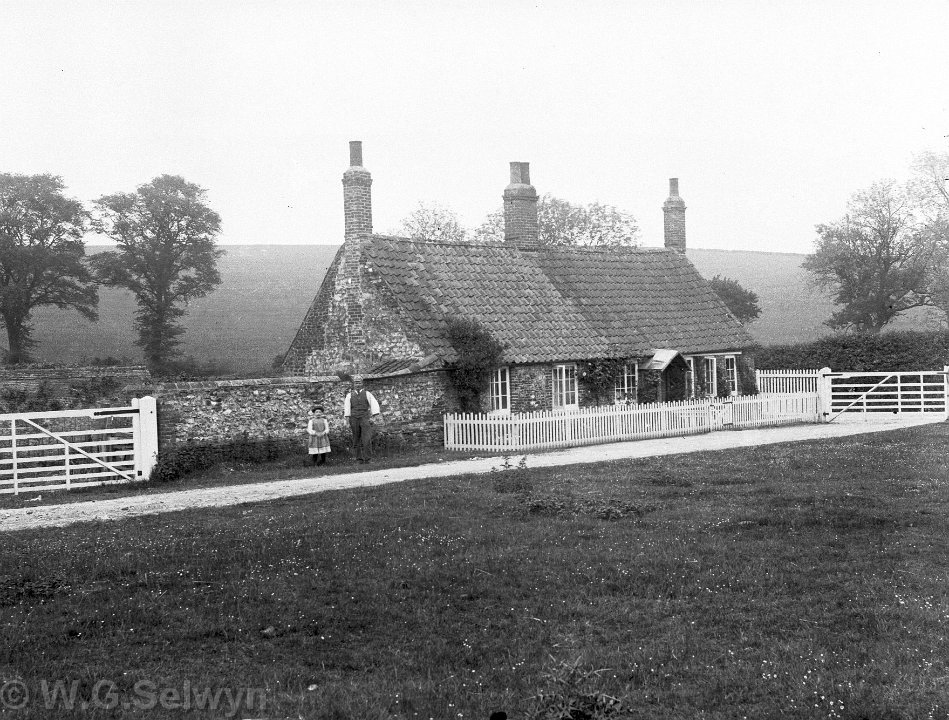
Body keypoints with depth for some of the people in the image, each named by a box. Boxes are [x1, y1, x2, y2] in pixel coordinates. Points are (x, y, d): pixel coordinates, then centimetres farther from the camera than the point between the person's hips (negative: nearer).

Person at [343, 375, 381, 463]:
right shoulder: (349, 395, 10)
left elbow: (374, 404, 0)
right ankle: (359, 459, 8)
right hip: (354, 419, 2)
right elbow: (347, 408, 7)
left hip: (365, 419, -2)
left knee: (367, 440, -13)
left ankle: (368, 459, -11)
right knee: (356, 441, 2)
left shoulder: (367, 394, 7)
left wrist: (372, 417, -9)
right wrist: (348, 420, -3)